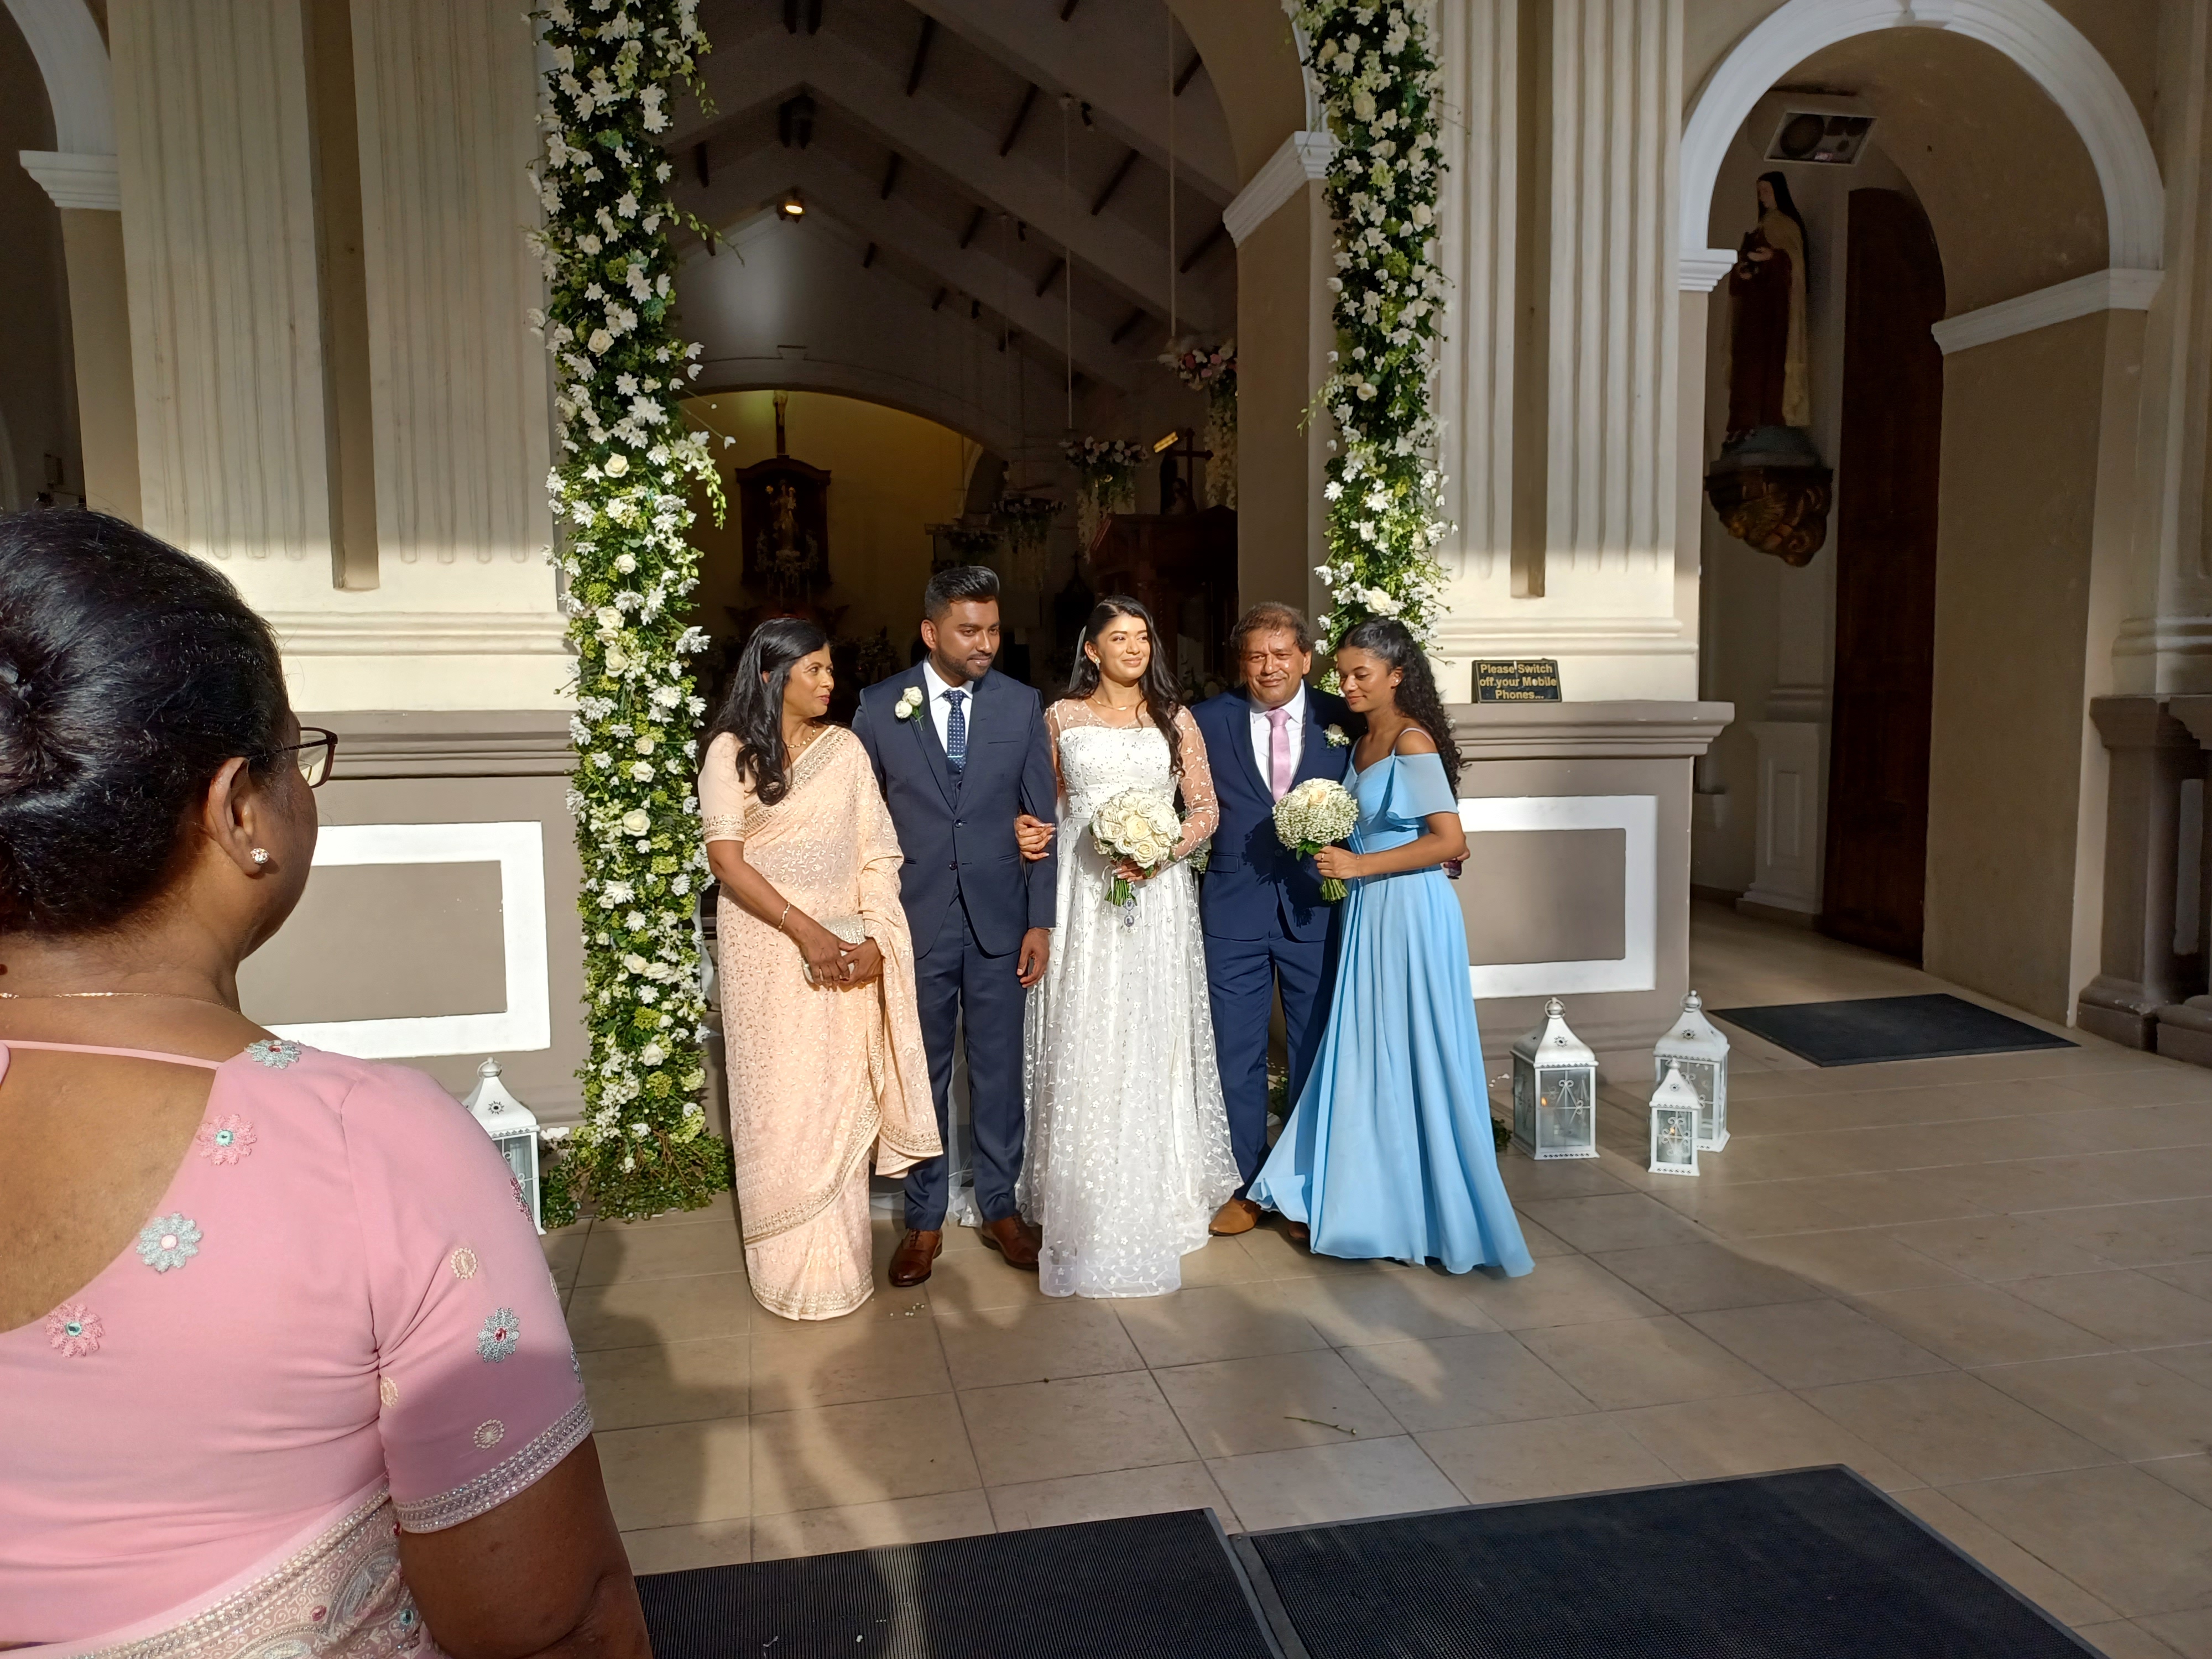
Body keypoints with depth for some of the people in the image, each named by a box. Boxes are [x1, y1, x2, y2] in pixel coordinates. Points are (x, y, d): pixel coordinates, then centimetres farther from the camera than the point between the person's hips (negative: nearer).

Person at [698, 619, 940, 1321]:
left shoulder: (845, 748, 6)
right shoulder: (732, 751, -3)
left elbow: (877, 855, 3)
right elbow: (727, 861, -10)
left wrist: (874, 940, -10)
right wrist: (809, 934, -16)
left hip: (847, 950, 3)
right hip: (768, 947, -3)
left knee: (842, 1100, 7)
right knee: (782, 1105, 3)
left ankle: (841, 1261, 19)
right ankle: (791, 1269, 15)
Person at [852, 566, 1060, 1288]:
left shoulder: (1021, 705, 1)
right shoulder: (880, 706, -3)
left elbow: (1040, 818, 3)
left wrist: (1040, 921, -1)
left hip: (999, 917, 1)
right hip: (914, 921, -1)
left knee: (998, 1069, 10)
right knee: (922, 1072, 10)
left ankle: (999, 1206, 27)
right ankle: (924, 1219, 25)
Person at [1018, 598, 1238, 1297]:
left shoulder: (1176, 720, 9)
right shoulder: (1062, 718, 8)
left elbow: (1206, 809, 5)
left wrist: (1161, 850, -11)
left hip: (1157, 892, 1)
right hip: (1083, 892, 0)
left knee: (1156, 1037, 3)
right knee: (1084, 1039, 0)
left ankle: (1159, 1188, 17)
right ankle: (1086, 1195, 12)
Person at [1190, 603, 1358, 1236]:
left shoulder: (1344, 721, 2)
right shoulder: (1208, 721, 1)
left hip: (1318, 910, 0)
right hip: (1234, 912, 0)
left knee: (1317, 1057, 10)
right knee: (1237, 1055, 8)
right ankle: (1247, 1187, 23)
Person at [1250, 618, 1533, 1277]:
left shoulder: (1413, 742, -14)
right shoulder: (1362, 744, 13)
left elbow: (1450, 841, -19)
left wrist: (1360, 866, -17)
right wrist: (1339, 858, 5)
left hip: (1409, 914, -8)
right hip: (1369, 914, 8)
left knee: (1410, 1059, 0)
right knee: (1364, 1058, 12)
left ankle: (1423, 1212, 14)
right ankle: (1367, 1197, 24)